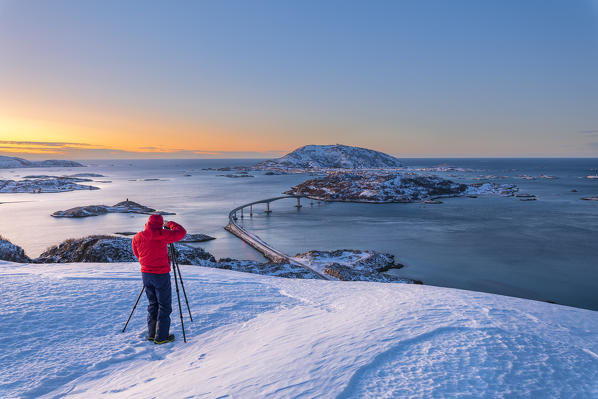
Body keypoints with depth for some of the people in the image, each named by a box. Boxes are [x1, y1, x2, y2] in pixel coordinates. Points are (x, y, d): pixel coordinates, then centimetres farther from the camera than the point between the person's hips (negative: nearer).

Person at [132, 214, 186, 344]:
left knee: (153, 303, 18)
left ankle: (152, 333, 23)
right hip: (161, 274, -6)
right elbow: (181, 232, -9)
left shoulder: (137, 238, 1)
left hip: (146, 274, 6)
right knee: (164, 305, 4)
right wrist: (169, 224, 5)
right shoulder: (161, 235, -17)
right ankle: (161, 336, 6)